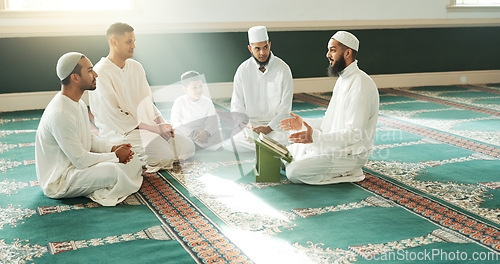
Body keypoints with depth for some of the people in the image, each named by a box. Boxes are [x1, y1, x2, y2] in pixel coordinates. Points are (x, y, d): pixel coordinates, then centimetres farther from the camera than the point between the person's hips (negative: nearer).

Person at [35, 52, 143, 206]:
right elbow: (80, 160, -25)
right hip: (57, 181, -10)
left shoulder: (79, 104, 5)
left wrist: (113, 148, -3)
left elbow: (90, 139, 16)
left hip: (75, 167, 10)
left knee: (133, 162, 2)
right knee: (110, 171, -32)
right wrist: (115, 156, -14)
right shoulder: (59, 114, -27)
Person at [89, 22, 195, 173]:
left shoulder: (136, 67, 11)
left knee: (187, 147, -4)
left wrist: (161, 123, -3)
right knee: (164, 156, -27)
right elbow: (113, 116, -17)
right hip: (119, 132, -8)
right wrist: (153, 128, -18)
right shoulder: (101, 73, -13)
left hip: (146, 125, 8)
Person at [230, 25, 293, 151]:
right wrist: (245, 127, -16)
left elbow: (285, 108, -4)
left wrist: (268, 128, -18)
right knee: (232, 142, -27)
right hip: (250, 124, 2)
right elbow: (236, 107, 3)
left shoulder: (283, 69, -4)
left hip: (275, 125, -2)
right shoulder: (243, 70, 1)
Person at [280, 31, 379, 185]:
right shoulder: (342, 79, 13)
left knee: (294, 172, -19)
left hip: (350, 153, -10)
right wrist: (303, 124, 9)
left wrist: (316, 137, -32)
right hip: (333, 145, 10)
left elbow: (355, 133, -26)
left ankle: (349, 174, -5)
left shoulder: (361, 84, -21)